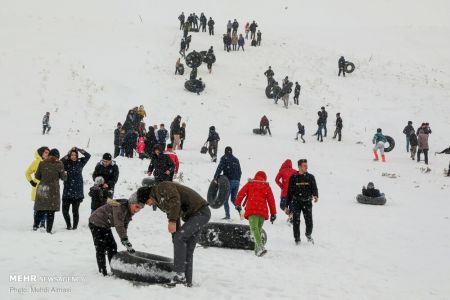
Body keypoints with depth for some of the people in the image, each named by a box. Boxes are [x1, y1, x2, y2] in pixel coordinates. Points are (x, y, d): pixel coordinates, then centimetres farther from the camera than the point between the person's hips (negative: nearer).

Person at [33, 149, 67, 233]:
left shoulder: (42, 163, 3)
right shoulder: (59, 164, -5)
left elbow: (37, 176, 8)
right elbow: (63, 177, 1)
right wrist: (65, 174, 22)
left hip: (42, 188, 3)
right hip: (53, 190, -3)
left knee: (40, 209, 13)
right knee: (51, 211, 2)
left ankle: (35, 226, 11)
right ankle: (49, 229, 3)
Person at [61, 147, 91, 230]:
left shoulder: (80, 162, 4)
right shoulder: (66, 163, 0)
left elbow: (88, 155, -6)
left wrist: (77, 149, -9)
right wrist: (67, 155, -18)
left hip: (78, 192, -1)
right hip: (67, 191, 1)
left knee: (75, 211, 2)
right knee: (65, 210, 4)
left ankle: (75, 226, 16)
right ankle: (68, 225, 22)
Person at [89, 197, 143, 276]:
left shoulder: (129, 212, 0)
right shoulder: (120, 207, -31)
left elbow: (124, 228, 4)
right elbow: (119, 226, -35)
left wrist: (128, 245, -2)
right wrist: (126, 242, -37)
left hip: (105, 226, 10)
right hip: (96, 223, -10)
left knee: (112, 247, 10)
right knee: (101, 248, -9)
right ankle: (102, 272, -3)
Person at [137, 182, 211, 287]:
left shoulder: (162, 188, -8)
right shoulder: (161, 200, 21)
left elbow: (175, 200, -26)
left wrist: (172, 221, -29)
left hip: (200, 212, -10)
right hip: (198, 214, 10)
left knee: (179, 239, -17)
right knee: (188, 249, 8)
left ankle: (180, 275, -17)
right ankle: (187, 281, 10)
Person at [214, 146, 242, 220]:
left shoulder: (224, 158, -1)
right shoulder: (236, 160, 16)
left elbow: (220, 168, -12)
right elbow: (240, 172, 18)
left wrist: (215, 177, -10)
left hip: (229, 181, -5)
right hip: (236, 181, 5)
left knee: (225, 199, 3)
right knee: (233, 198, 15)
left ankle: (227, 215, -6)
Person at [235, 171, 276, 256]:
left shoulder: (249, 184, 15)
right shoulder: (267, 187, 15)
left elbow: (241, 193, 8)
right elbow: (271, 200, 11)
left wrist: (238, 204, 19)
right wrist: (273, 213, 14)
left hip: (251, 210, -2)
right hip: (263, 211, 2)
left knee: (254, 229, -15)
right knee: (259, 229, 17)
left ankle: (260, 247, -35)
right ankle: (257, 249, 15)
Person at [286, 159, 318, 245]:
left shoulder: (310, 177, 7)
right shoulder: (293, 178, 4)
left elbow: (314, 188, 1)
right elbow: (289, 192, 8)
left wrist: (316, 196, -24)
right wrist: (286, 206, 7)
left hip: (307, 202, 1)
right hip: (296, 202, 0)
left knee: (309, 222, -4)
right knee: (296, 221, -6)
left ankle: (308, 234, 26)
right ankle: (297, 239, 9)